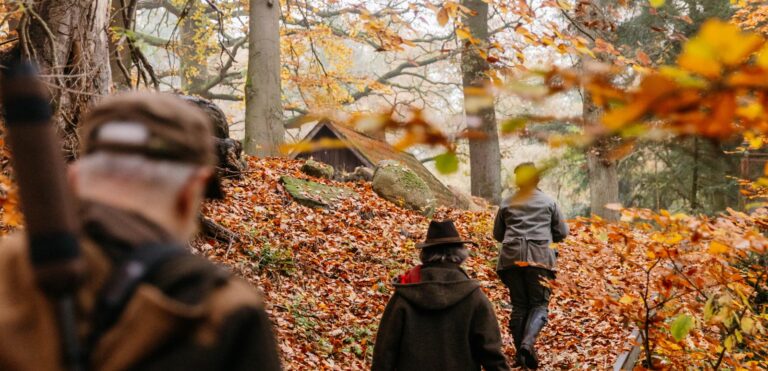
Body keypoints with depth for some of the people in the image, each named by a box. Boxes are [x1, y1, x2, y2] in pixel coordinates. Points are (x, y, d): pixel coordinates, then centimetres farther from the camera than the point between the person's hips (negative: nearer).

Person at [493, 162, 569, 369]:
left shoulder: (507, 204, 13)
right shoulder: (549, 202, 10)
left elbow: (497, 234, 20)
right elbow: (562, 233, 14)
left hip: (511, 257, 2)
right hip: (539, 257, -2)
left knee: (519, 305, 9)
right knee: (539, 304, 1)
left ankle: (520, 352, 6)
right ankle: (528, 342, -23)